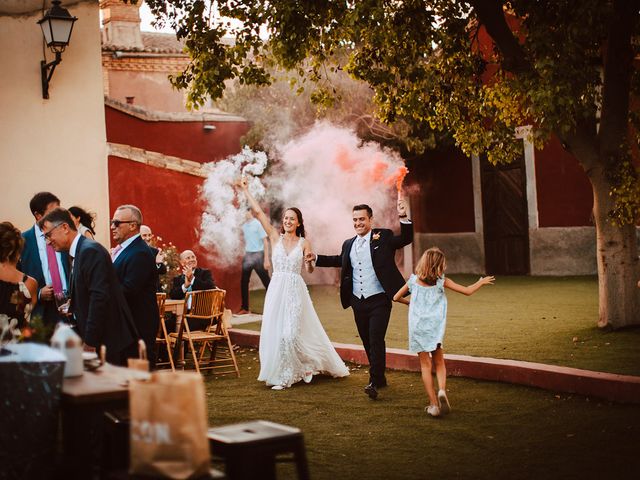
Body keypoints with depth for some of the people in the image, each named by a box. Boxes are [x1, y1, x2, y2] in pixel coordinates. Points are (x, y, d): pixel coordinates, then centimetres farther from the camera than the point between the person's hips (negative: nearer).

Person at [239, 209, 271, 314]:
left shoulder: (258, 224, -8)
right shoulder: (244, 226, 8)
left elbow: (265, 242, -9)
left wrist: (266, 259, -14)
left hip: (258, 255, -6)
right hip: (247, 255, 6)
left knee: (266, 281, 0)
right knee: (244, 282, 5)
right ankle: (245, 308, 12)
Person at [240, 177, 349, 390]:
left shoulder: (303, 243, 3)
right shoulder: (275, 237, 6)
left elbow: (309, 270, -1)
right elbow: (258, 212, 3)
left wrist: (309, 261, -23)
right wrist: (245, 190, 2)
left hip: (295, 291, -2)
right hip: (276, 290, 2)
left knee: (291, 333, -10)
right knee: (274, 332, 2)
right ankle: (282, 374, 14)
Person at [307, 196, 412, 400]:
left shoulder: (383, 237, -3)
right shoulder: (349, 244, 11)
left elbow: (406, 239, -15)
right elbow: (339, 260, 30)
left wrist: (403, 218, -28)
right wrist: (317, 258, 27)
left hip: (379, 301, -6)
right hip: (358, 302, 6)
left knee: (376, 340, -14)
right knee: (367, 342, 13)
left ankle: (374, 382, -12)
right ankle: (379, 377, 27)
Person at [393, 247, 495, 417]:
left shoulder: (413, 280, 1)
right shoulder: (442, 281, -2)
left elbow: (396, 297, 9)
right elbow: (468, 291, -1)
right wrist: (482, 282, 17)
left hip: (417, 327, 0)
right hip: (435, 327, 0)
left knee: (425, 365, 5)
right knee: (439, 362, 15)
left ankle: (434, 404, 1)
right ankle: (442, 390, -12)